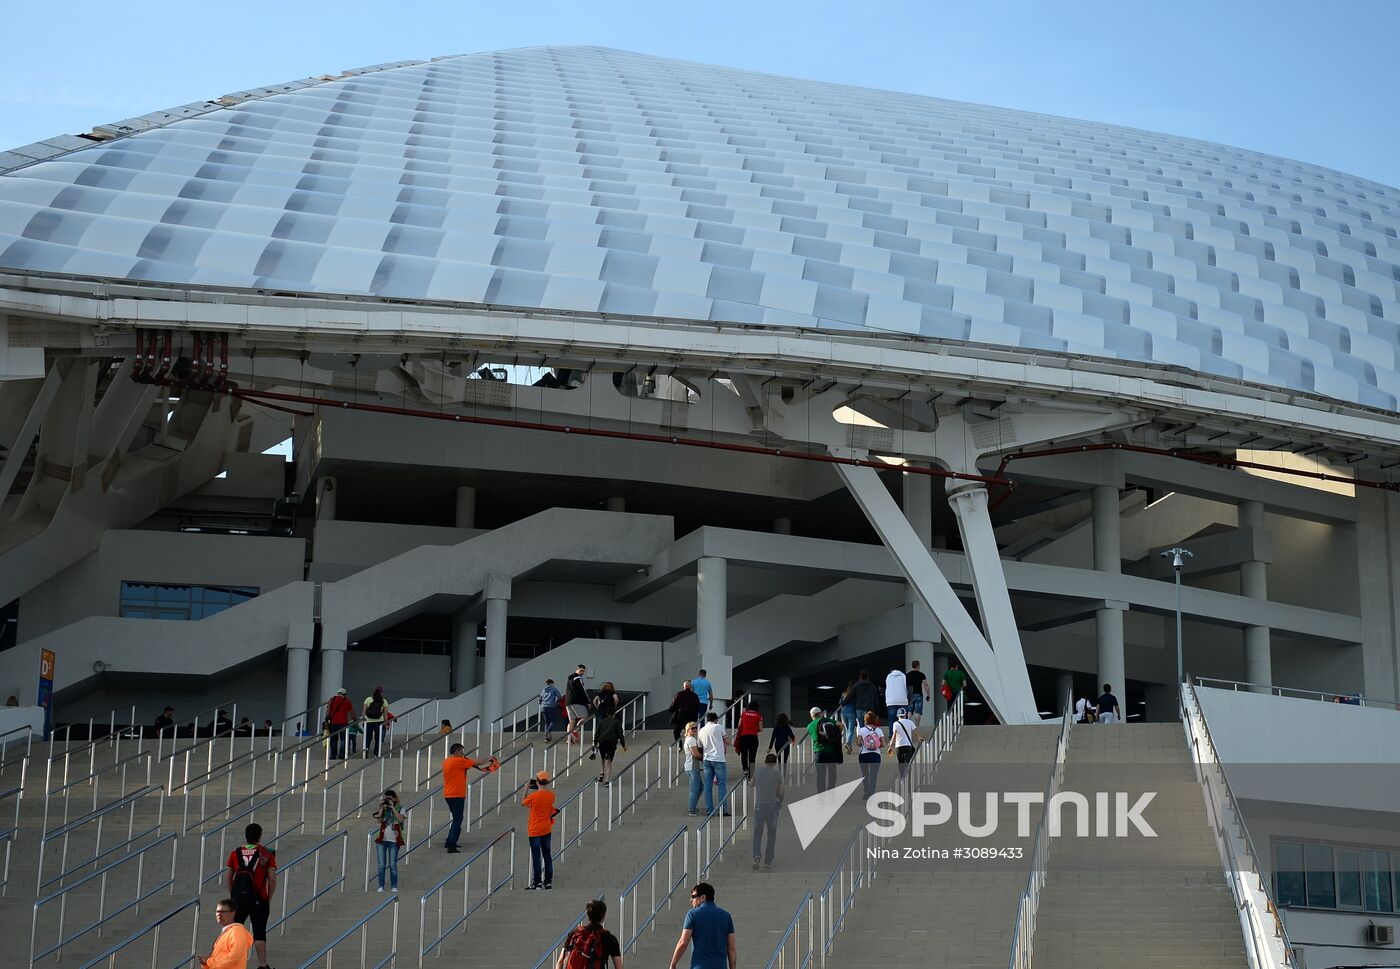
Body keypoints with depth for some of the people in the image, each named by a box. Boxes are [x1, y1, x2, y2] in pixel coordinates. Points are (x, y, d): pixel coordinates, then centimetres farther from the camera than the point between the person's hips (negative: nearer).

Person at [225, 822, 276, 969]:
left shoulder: (235, 853, 6)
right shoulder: (267, 854, -1)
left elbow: (228, 877, 7)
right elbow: (272, 878, -5)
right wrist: (269, 898, 5)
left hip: (238, 898, 2)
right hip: (259, 899, -2)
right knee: (259, 933, 3)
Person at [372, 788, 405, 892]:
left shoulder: (400, 809, 3)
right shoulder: (383, 809, 7)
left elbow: (400, 819, -16)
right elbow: (378, 820, -8)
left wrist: (392, 808, -15)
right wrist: (382, 807, -12)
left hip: (394, 841, -2)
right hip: (381, 840, 2)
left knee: (393, 865, 0)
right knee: (382, 865, 1)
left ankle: (394, 886, 7)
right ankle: (381, 886, 6)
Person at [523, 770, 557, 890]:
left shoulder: (533, 796, -17)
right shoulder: (551, 795, -3)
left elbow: (523, 803, 2)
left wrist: (526, 789, 10)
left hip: (535, 830, -5)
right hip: (547, 830, 5)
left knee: (536, 856, 1)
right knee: (547, 855, 10)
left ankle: (537, 882, 2)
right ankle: (548, 881, 12)